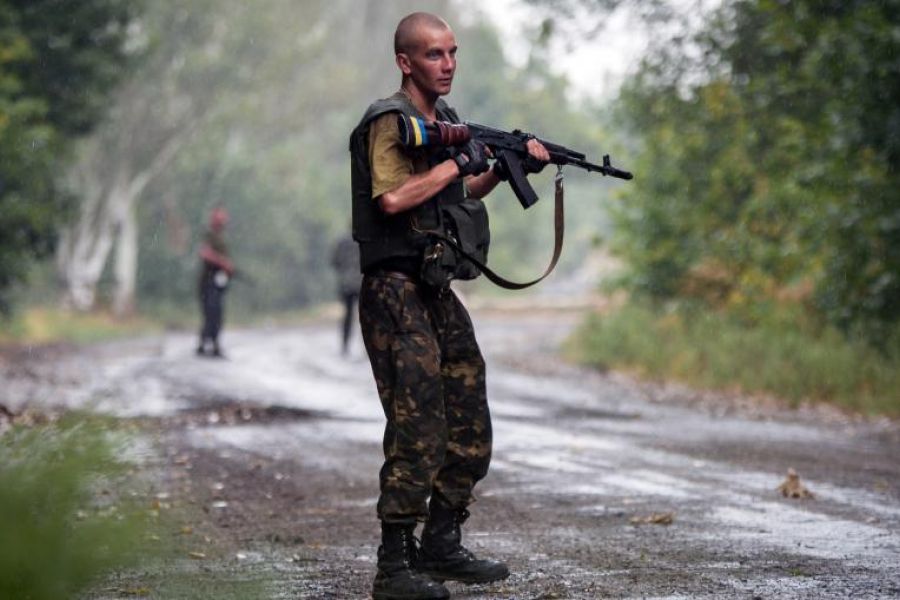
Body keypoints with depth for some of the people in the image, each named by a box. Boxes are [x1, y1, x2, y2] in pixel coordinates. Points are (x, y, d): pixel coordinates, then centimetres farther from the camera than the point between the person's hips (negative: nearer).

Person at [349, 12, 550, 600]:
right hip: (396, 292, -9)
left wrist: (505, 166, 12)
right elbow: (391, 198, -25)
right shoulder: (389, 122, -11)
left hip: (438, 290, 9)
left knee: (470, 432, 11)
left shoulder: (445, 120, 16)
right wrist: (459, 161, -16)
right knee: (418, 434, -13)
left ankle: (441, 546, 22)